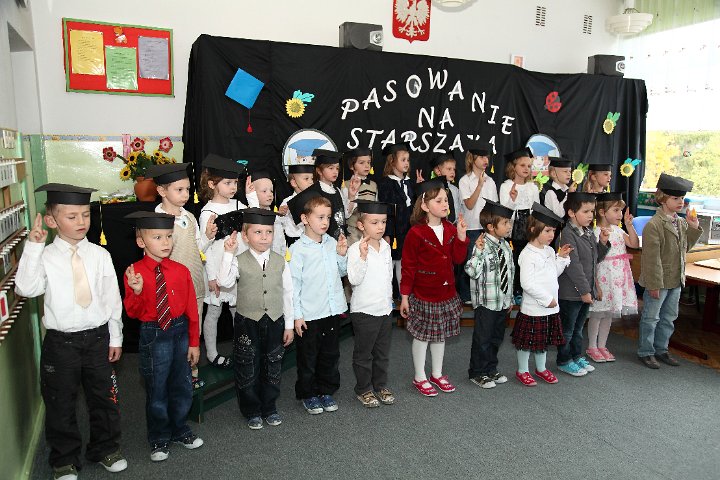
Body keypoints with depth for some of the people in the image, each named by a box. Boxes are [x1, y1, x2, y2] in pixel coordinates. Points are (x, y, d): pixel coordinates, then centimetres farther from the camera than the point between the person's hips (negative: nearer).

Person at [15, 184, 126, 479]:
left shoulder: (100, 255, -3)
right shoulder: (45, 257, -7)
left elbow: (112, 297, 1)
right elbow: (25, 289, -23)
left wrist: (115, 337, 3)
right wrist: (32, 248, -25)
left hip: (98, 338, 2)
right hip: (60, 341, -1)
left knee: (104, 397, 15)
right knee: (61, 403, 12)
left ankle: (105, 449, 37)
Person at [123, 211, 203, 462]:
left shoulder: (181, 271, -4)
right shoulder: (134, 272, -10)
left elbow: (192, 309, 2)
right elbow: (132, 312, -8)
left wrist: (194, 342, 4)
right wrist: (137, 291, -29)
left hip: (180, 331, 3)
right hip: (153, 336, -3)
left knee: (182, 386, 16)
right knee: (156, 390, 10)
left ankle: (180, 430, 38)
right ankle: (159, 439, 31)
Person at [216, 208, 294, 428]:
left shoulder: (280, 261, -1)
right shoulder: (239, 261, -7)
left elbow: (287, 293, 3)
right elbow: (224, 282, -25)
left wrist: (289, 325, 4)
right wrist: (228, 253, -28)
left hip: (275, 322, 2)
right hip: (247, 323, -2)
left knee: (272, 367, 14)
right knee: (248, 368, 9)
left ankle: (269, 407, 32)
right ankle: (252, 411, 27)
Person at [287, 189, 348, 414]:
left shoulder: (332, 243, 3)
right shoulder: (298, 249, -12)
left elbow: (342, 272, 15)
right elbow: (293, 284, -10)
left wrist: (342, 255, -3)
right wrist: (296, 315, -11)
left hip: (333, 310, 5)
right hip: (309, 315, -5)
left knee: (331, 354, 17)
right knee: (308, 357, 11)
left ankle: (326, 391, 34)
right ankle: (307, 394, 28)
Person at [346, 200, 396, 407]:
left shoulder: (386, 247, 5)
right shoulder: (355, 249, -17)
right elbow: (354, 279, -26)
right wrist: (363, 256, -36)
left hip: (385, 308, 6)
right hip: (364, 310, -6)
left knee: (383, 352, 18)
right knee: (363, 353, 9)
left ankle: (380, 385, 33)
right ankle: (364, 389, 24)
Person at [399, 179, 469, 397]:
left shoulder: (451, 229, 3)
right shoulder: (416, 233, -15)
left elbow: (458, 259, 0)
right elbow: (408, 267, -12)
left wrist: (461, 236, -12)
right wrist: (405, 296, -11)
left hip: (446, 293, 6)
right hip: (423, 295, -6)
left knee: (441, 334, 17)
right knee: (422, 335, 7)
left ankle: (437, 374, 34)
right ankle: (420, 377, 24)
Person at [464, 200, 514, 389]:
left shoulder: (505, 246, 6)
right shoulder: (482, 245, -18)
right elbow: (472, 272, -26)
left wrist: (510, 298, 18)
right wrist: (478, 251, -36)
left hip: (503, 301, 8)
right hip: (486, 302, -7)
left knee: (497, 337, 18)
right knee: (482, 338, 5)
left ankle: (491, 370, 34)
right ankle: (477, 373, 21)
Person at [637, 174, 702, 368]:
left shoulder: (681, 223, 6)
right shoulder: (654, 225, -19)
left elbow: (685, 247, 17)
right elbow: (652, 258, -20)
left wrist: (694, 228, 4)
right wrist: (654, 285, -20)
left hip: (676, 281, 8)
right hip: (658, 281, -8)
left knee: (668, 318, 18)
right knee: (651, 318, 5)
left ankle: (661, 349, 33)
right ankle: (646, 352, 18)